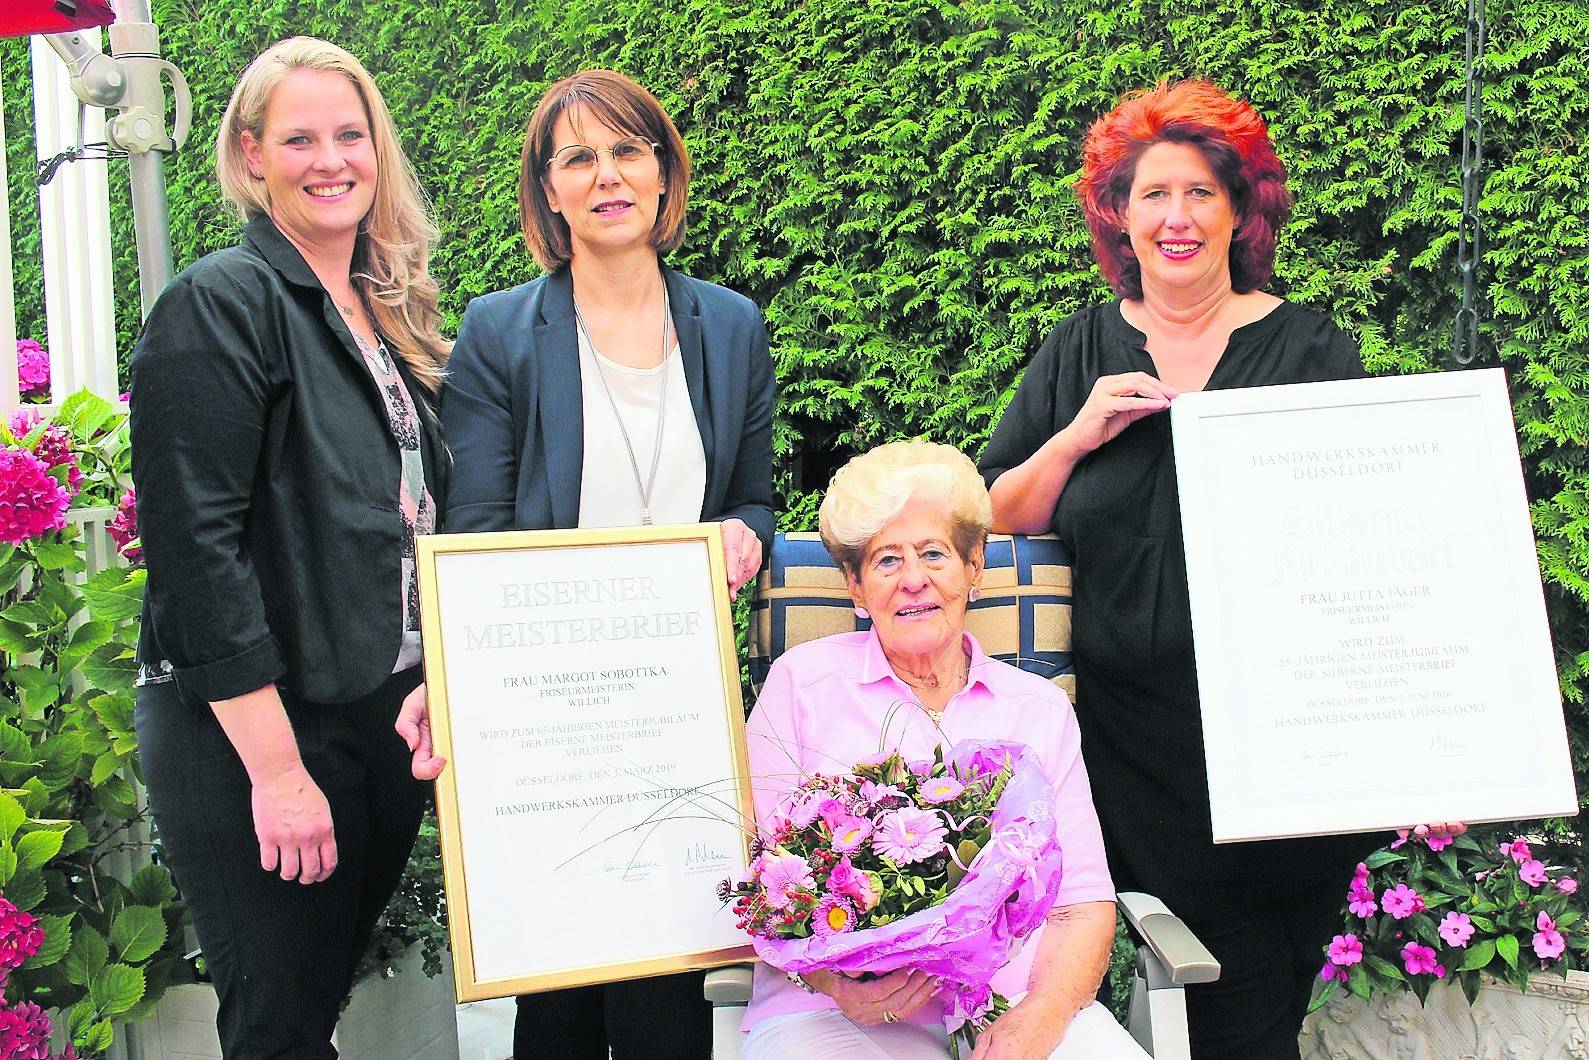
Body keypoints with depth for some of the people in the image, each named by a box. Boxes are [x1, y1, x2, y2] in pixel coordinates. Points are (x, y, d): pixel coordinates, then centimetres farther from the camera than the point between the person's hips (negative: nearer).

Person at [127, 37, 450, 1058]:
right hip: (252, 739, -7)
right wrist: (277, 770, -21)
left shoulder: (389, 314, 12)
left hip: (388, 731, 7)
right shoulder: (220, 306, -12)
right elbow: (196, 549, -19)